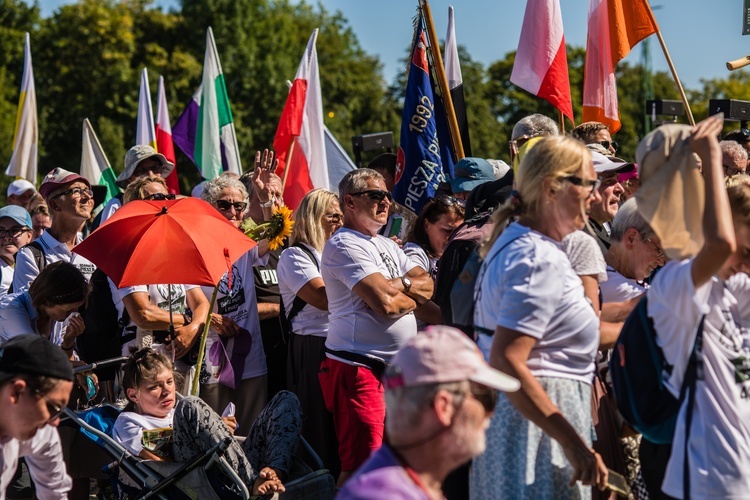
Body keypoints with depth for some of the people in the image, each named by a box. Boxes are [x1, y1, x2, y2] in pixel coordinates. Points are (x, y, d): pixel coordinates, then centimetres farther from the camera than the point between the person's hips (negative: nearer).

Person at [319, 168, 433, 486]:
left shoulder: (386, 245, 19)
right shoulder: (344, 245, -10)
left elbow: (426, 284, 9)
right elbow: (384, 302, -20)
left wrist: (396, 285, -10)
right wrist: (413, 297, 1)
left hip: (394, 367, 9)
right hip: (357, 368, -9)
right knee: (360, 467, -10)